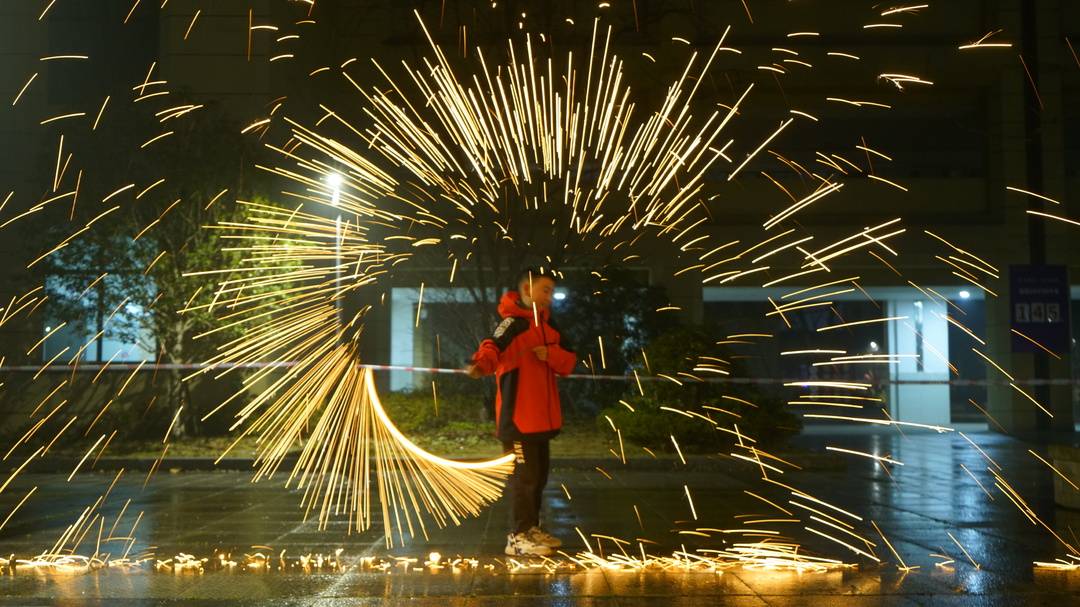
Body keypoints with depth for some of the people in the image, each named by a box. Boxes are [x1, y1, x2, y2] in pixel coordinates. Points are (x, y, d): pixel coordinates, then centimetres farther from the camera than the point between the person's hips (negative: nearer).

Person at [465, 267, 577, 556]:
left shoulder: (547, 325, 15)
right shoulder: (513, 322, -12)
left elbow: (569, 362, 12)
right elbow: (493, 347, -32)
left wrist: (551, 354, -10)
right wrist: (481, 364, -54)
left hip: (542, 416, 9)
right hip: (518, 415, -9)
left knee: (540, 475, 17)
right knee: (524, 475, -7)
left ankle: (532, 528, 30)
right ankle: (518, 537, 2)